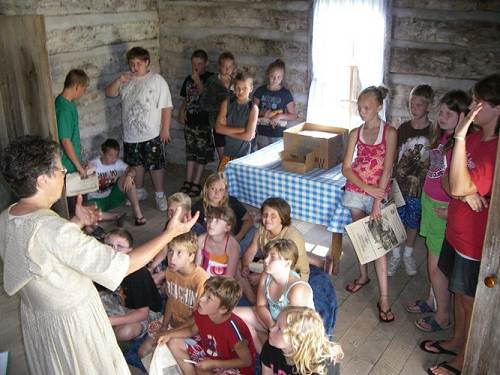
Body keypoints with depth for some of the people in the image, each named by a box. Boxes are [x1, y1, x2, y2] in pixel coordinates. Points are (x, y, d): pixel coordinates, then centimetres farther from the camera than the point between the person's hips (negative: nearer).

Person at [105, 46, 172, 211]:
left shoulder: (157, 80, -8)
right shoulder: (126, 79, 7)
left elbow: (166, 107, -10)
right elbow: (110, 93, 4)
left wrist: (165, 129, -13)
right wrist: (119, 81, -15)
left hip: (152, 134, -5)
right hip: (130, 134, 5)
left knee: (155, 166, 2)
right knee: (136, 164, 17)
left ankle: (160, 194, 17)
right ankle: (139, 192, 34)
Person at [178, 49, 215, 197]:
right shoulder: (188, 79, 12)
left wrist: (197, 80, -19)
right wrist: (181, 112, 3)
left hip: (204, 122, -6)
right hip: (190, 121, 6)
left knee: (201, 154, 1)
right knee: (190, 153, 12)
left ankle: (196, 185, 8)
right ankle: (188, 182, 20)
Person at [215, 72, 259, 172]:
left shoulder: (253, 108, -11)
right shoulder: (226, 103, -3)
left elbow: (248, 136, -16)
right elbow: (218, 127, -10)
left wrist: (227, 131, -9)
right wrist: (240, 130, -17)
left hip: (243, 153, -3)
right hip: (228, 151, 3)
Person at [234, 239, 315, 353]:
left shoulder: (298, 289, -33)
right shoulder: (266, 276, -13)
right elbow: (261, 305, -2)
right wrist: (271, 325, -16)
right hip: (272, 319, 8)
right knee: (234, 314, -2)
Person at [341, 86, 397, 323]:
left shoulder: (389, 132, -7)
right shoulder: (355, 133, 3)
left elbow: (387, 170, -12)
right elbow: (346, 168, 0)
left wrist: (377, 201, -16)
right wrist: (367, 188, -12)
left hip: (378, 193, -4)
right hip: (355, 191, 4)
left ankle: (384, 298, -2)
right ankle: (363, 276, 36)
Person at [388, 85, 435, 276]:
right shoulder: (403, 128, -2)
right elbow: (393, 155, 4)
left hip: (420, 187, -1)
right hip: (399, 183, 1)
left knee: (413, 223, 14)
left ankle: (408, 255, 35)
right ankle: (396, 255, 29)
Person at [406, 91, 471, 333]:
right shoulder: (442, 134, 5)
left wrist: (451, 211, -20)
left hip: (445, 210, -8)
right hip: (429, 202, 8)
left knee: (437, 266, 3)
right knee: (433, 259, 22)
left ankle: (442, 317, 21)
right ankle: (432, 300, 40)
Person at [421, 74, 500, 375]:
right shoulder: (473, 138, 1)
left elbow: (459, 187, -30)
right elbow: (449, 182, 5)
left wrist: (460, 137, -33)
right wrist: (465, 193, -17)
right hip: (457, 229, 8)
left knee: (471, 302, 10)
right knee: (460, 293, 24)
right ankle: (457, 341, 44)